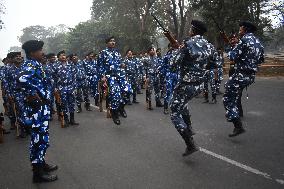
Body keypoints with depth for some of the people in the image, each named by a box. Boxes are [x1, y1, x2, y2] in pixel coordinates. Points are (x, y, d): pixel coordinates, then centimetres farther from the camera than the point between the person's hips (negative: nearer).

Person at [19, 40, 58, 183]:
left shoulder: (33, 64, 12)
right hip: (37, 107, -10)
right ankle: (38, 172, 9)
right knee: (40, 138, -2)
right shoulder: (31, 65, -17)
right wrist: (32, 94, -26)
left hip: (41, 107, 10)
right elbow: (22, 79, -37)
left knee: (40, 137, 19)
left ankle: (40, 163, 34)